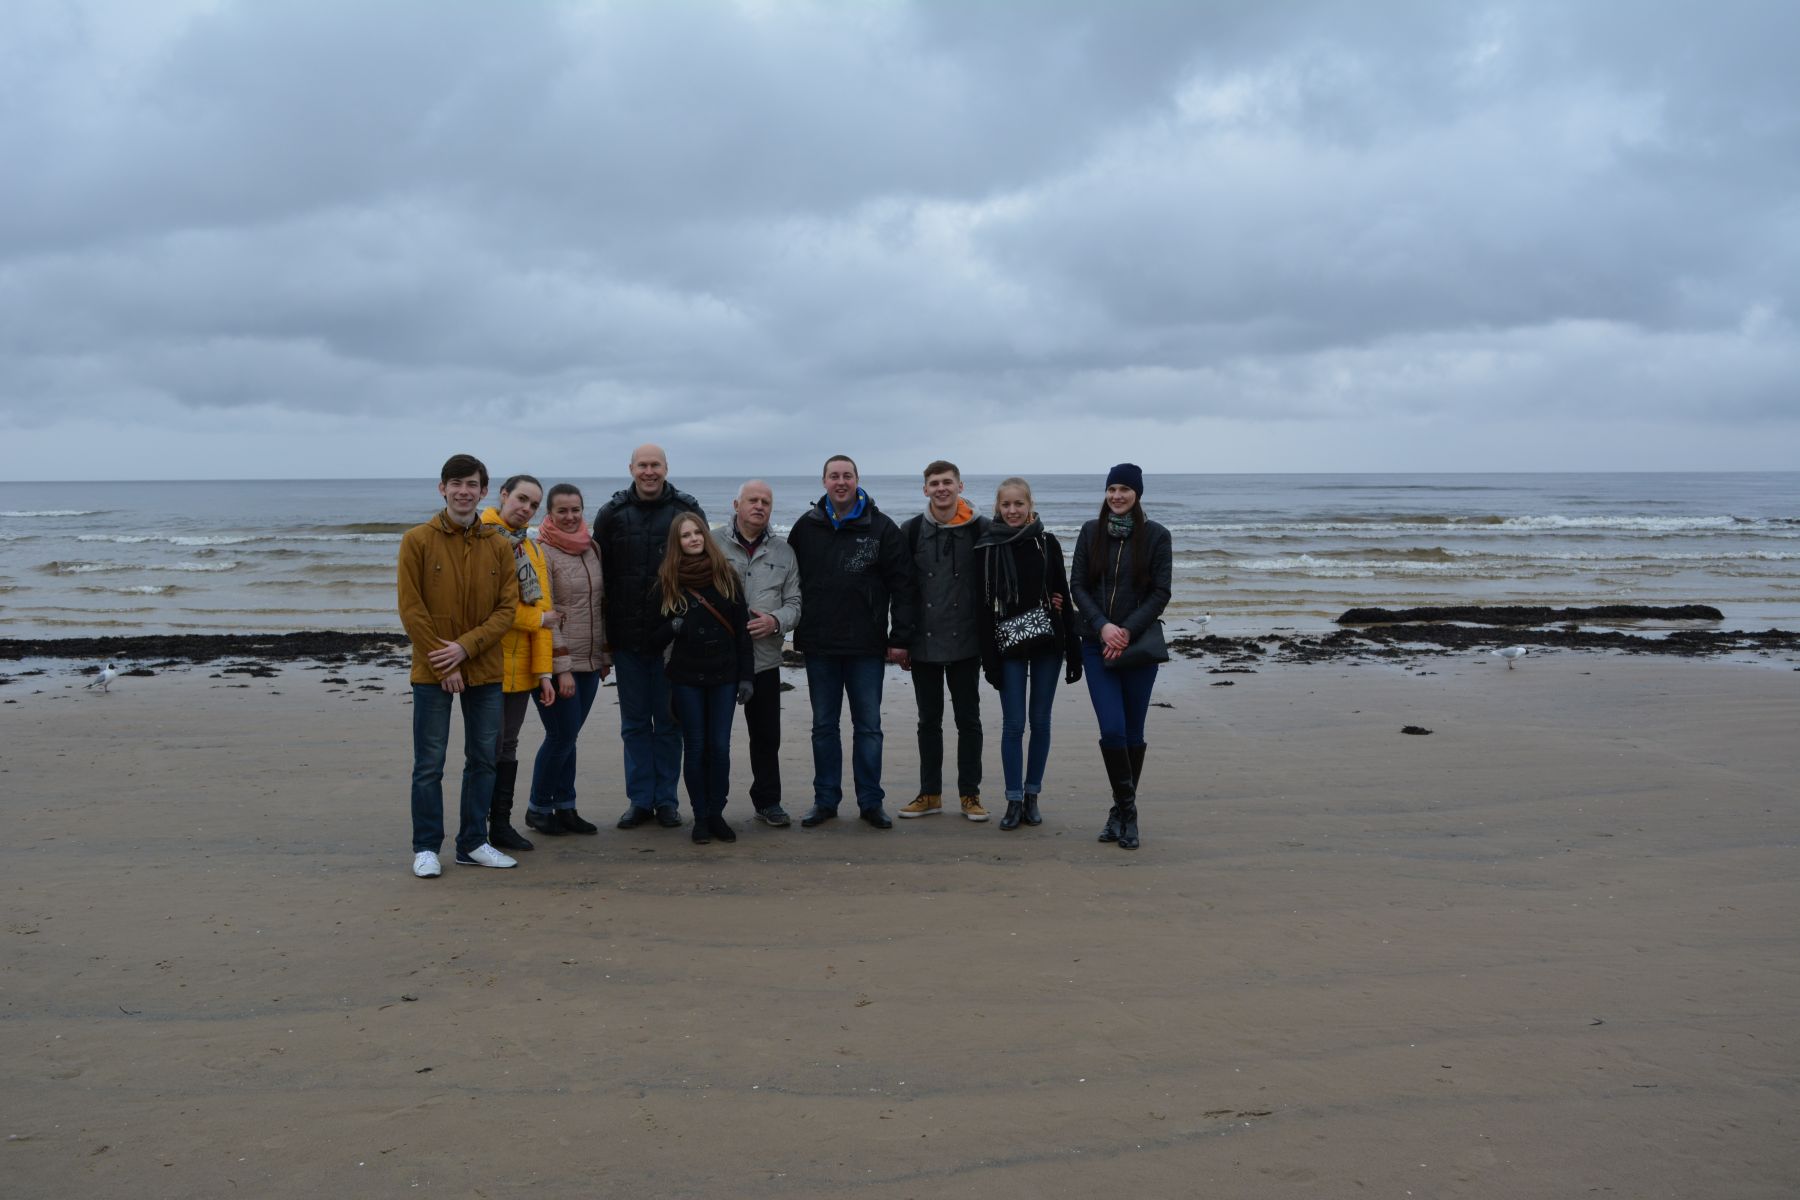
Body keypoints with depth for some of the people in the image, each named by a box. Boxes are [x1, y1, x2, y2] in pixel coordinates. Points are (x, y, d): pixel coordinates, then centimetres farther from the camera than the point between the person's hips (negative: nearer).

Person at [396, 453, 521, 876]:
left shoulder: (499, 547, 5)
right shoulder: (417, 540, -4)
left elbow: (507, 608, 1)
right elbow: (411, 609, -7)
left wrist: (465, 647, -12)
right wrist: (442, 663, -11)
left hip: (485, 671, 4)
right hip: (432, 673, -3)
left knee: (483, 760, 10)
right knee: (429, 765, 2)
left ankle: (473, 843, 22)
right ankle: (426, 848, 12)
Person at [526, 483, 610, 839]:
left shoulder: (592, 548, 10)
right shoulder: (543, 553, -10)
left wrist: (605, 655, 14)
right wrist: (561, 668, -17)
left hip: (589, 662, 6)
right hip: (558, 662, -6)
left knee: (567, 736, 10)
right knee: (562, 736, -3)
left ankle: (564, 808, 18)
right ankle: (538, 808, 14)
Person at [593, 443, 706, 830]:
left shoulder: (687, 511, 0)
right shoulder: (612, 514, 4)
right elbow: (600, 574, 5)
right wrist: (602, 635, 0)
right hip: (627, 636, 2)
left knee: (669, 722, 7)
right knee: (634, 723, 9)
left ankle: (666, 800, 16)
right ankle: (640, 800, 18)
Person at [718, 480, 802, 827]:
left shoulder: (783, 551, 10)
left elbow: (794, 603, 10)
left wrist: (775, 621, -11)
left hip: (764, 658, 3)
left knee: (767, 736, 10)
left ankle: (768, 801, 24)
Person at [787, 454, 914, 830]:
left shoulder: (881, 527, -2)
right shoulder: (806, 527, 4)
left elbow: (901, 584, -3)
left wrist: (900, 637, -7)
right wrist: (798, 629, 4)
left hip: (867, 647, -2)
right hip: (819, 646, 2)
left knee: (868, 726, 5)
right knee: (823, 726, 10)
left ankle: (871, 802, 15)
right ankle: (825, 800, 19)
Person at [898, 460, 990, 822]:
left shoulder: (980, 530, -2)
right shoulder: (911, 531, 2)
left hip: (965, 642, -1)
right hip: (924, 643, 2)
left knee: (968, 719, 6)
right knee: (929, 720, 10)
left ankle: (970, 793, 15)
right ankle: (930, 794, 19)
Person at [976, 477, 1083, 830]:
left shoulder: (1046, 542, 2)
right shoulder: (988, 548, -1)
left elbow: (1063, 596, 3)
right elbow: (986, 606, -2)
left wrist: (1073, 650, 0)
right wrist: (990, 661, -6)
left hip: (1047, 642, 1)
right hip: (1009, 645, -1)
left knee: (1040, 721, 7)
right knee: (1013, 724, 0)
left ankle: (1032, 795, 18)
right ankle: (1014, 800, 9)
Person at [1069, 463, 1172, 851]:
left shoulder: (1156, 535, -1)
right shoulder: (1091, 532, 5)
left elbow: (1160, 593, -4)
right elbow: (1078, 586, 2)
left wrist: (1127, 631, -14)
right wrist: (1103, 626, -13)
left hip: (1139, 643, -1)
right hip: (1097, 643, 1)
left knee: (1133, 731, 5)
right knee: (1112, 729, -9)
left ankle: (1123, 811, 19)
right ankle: (1126, 809, 6)